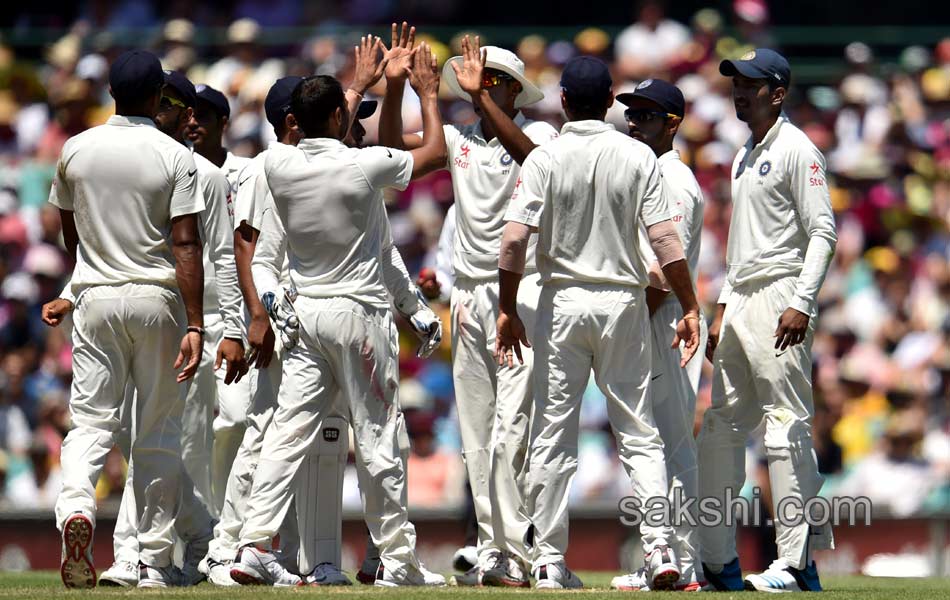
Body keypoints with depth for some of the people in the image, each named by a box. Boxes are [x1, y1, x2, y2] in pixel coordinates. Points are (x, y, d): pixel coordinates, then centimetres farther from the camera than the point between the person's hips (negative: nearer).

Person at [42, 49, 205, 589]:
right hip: (158, 300, -2)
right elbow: (186, 246, -13)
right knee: (159, 435, 7)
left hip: (95, 300, 2)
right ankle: (155, 562, 8)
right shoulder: (175, 157, -8)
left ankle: (76, 508, -28)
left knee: (91, 422, 2)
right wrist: (195, 326, -14)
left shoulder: (76, 150, 2)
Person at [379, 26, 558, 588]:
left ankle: (514, 555, -15)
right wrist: (395, 86, -8)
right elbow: (394, 145, 5)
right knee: (477, 434, 5)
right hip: (470, 293, 6)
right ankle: (492, 552, 9)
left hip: (523, 288, -6)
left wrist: (480, 93, -29)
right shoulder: (460, 139, 11)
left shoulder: (537, 132, -3)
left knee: (510, 427, -14)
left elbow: (526, 149, -25)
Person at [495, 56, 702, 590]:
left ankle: (550, 561, 5)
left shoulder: (545, 159, -4)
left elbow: (514, 239, -11)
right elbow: (665, 239, -7)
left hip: (562, 302, 0)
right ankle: (660, 546, -9)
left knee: (553, 436, 5)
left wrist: (508, 310, -3)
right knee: (639, 433, 5)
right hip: (624, 302, 0)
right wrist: (690, 308, -1)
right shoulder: (638, 156, -2)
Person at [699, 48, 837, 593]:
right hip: (740, 302, 10)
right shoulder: (745, 158, 21)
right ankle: (719, 561, 15)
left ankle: (797, 563, -14)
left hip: (780, 296, -10)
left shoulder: (796, 149, -7)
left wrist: (801, 302, -24)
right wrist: (722, 312, 21)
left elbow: (823, 232, -14)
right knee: (720, 426, 10)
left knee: (787, 427, -12)